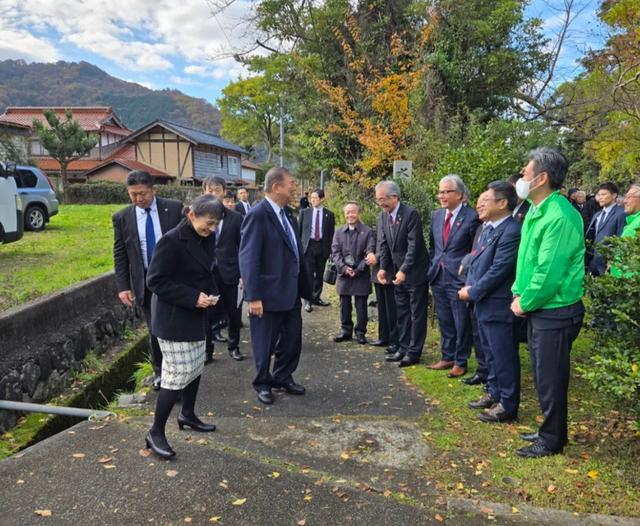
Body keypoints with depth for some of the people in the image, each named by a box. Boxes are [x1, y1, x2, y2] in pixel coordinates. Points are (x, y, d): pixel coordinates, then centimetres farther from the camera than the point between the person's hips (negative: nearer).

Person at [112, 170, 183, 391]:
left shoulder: (174, 208, -6)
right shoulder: (122, 218, -1)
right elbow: (120, 256, 3)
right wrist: (123, 286, -4)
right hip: (145, 283, 1)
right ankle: (159, 371, 29)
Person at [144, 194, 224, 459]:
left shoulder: (206, 239, 3)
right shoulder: (171, 241, -21)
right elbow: (155, 281, -19)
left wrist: (211, 293, -3)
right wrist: (193, 297, -23)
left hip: (196, 316, 8)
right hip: (173, 319, -8)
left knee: (195, 368, 18)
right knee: (177, 375, -5)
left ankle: (188, 415, 39)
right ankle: (156, 433, 10)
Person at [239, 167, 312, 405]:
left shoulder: (286, 212, 8)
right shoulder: (257, 215, -17)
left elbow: (295, 251, 11)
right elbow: (248, 259, -20)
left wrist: (304, 286, 10)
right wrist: (254, 297, -22)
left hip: (291, 291, 8)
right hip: (269, 294, -7)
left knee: (292, 339, 18)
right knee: (265, 343, 10)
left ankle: (283, 377, 37)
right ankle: (263, 383, 31)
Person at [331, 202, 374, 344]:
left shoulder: (367, 232, -3)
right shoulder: (339, 232, 7)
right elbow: (335, 252, 3)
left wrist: (357, 270, -14)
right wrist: (343, 268, -11)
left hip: (361, 276, -3)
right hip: (343, 275, 3)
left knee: (361, 306, 4)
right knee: (344, 305, 11)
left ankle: (360, 332, 16)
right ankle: (345, 330, 23)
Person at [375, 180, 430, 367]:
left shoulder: (411, 214, -17)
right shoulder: (382, 216, 4)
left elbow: (414, 245, -20)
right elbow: (384, 245, 6)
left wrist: (404, 271, -24)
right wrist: (383, 268, -5)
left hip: (415, 272, -7)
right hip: (397, 272, 7)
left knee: (417, 313, 3)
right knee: (401, 313, 14)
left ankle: (414, 352, 11)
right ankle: (403, 348, 24)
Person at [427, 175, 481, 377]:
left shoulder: (472, 217, -11)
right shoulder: (436, 216, 9)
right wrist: (433, 268, 9)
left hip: (459, 278, -6)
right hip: (438, 277, 6)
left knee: (462, 323, 6)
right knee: (444, 322, 17)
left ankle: (460, 362, 21)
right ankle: (447, 357, 31)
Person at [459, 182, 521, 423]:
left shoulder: (511, 231, -19)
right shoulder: (485, 228, 10)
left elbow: (498, 270, -21)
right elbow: (474, 261, 15)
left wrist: (472, 292, -14)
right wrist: (469, 286, 0)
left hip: (499, 306, -9)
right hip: (482, 303, 9)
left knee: (504, 357, 3)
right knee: (490, 353, 21)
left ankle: (508, 405, 17)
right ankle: (494, 393, 36)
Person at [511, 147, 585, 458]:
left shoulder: (559, 217, -23)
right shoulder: (536, 211, 8)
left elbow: (548, 273, -24)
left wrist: (525, 303, -12)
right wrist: (519, 294, 7)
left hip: (555, 313, -9)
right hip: (538, 309, 9)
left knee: (550, 378, 5)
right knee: (542, 374, 20)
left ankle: (552, 440, 22)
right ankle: (549, 430, 36)